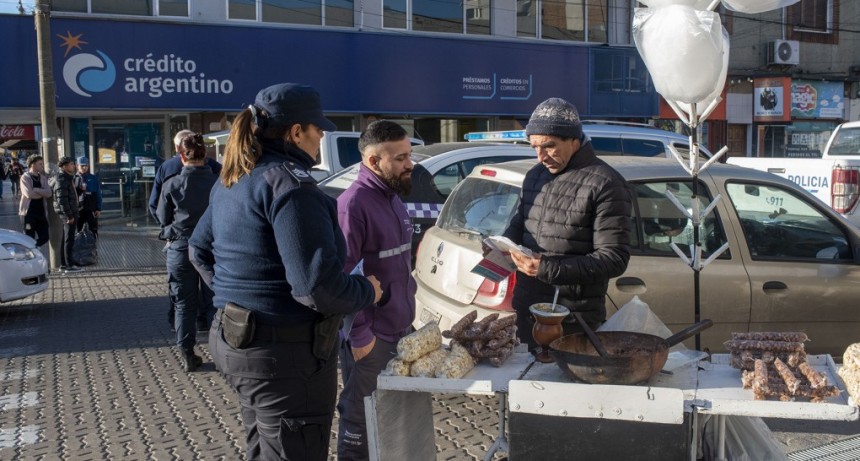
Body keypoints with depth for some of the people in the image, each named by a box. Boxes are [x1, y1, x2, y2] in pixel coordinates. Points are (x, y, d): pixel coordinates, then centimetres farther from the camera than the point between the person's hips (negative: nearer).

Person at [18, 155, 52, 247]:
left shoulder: (43, 178, 10)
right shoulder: (25, 177, -5)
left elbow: (49, 193, -5)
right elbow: (29, 194, -19)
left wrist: (35, 190, -15)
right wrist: (42, 193, -6)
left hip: (41, 212, 5)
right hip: (29, 212, -5)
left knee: (44, 237, 5)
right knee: (30, 239, 0)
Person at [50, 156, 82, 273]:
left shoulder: (67, 178, 15)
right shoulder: (61, 180, -15)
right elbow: (62, 199, -21)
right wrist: (69, 215, -23)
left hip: (70, 212, 10)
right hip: (68, 212, -10)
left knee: (65, 239, 14)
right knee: (69, 239, -7)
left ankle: (63, 264, 20)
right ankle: (69, 265, -5)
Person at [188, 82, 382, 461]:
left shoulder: (231, 182, 10)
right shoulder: (289, 184, -21)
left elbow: (200, 249, 23)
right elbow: (317, 286, -27)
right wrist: (367, 291, -10)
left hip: (236, 339, 10)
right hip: (286, 353, -10)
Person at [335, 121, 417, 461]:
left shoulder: (393, 197, 9)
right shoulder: (353, 204, -21)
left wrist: (407, 313, 17)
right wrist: (359, 334, -20)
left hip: (399, 330, 9)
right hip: (370, 337, -9)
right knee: (362, 419, 7)